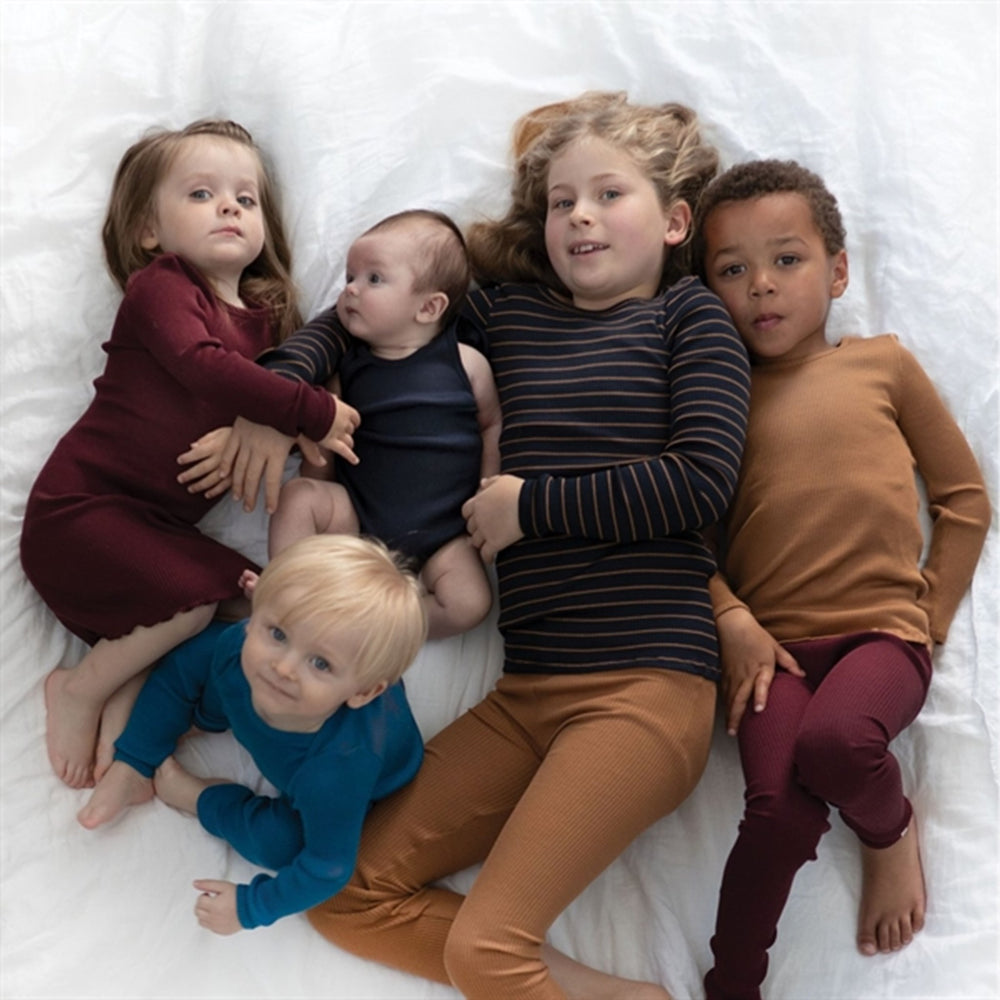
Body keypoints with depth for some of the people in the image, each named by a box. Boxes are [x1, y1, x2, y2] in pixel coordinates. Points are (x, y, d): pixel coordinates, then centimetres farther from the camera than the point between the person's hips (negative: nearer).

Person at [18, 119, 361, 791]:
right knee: (197, 597, -23)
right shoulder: (160, 285, -5)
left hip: (164, 520, 7)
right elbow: (201, 364, -23)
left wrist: (312, 440, -3)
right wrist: (312, 413, -24)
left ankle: (127, 699, -5)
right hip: (82, 503, -7)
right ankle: (83, 688, 0)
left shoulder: (266, 316, 14)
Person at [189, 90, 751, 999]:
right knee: (343, 888, 1)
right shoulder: (509, 310, 16)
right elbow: (354, 320, 25)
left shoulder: (688, 314, 5)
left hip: (647, 685, -6)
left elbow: (702, 481, -8)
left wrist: (531, 501, -5)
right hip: (525, 693, 6)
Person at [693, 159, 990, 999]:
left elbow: (964, 495, 12)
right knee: (780, 809, -24)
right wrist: (730, 619, -9)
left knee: (835, 740, -33)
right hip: (774, 645, 1)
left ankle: (891, 832, 3)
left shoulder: (881, 364, 10)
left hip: (883, 631, 0)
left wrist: (932, 617, 5)